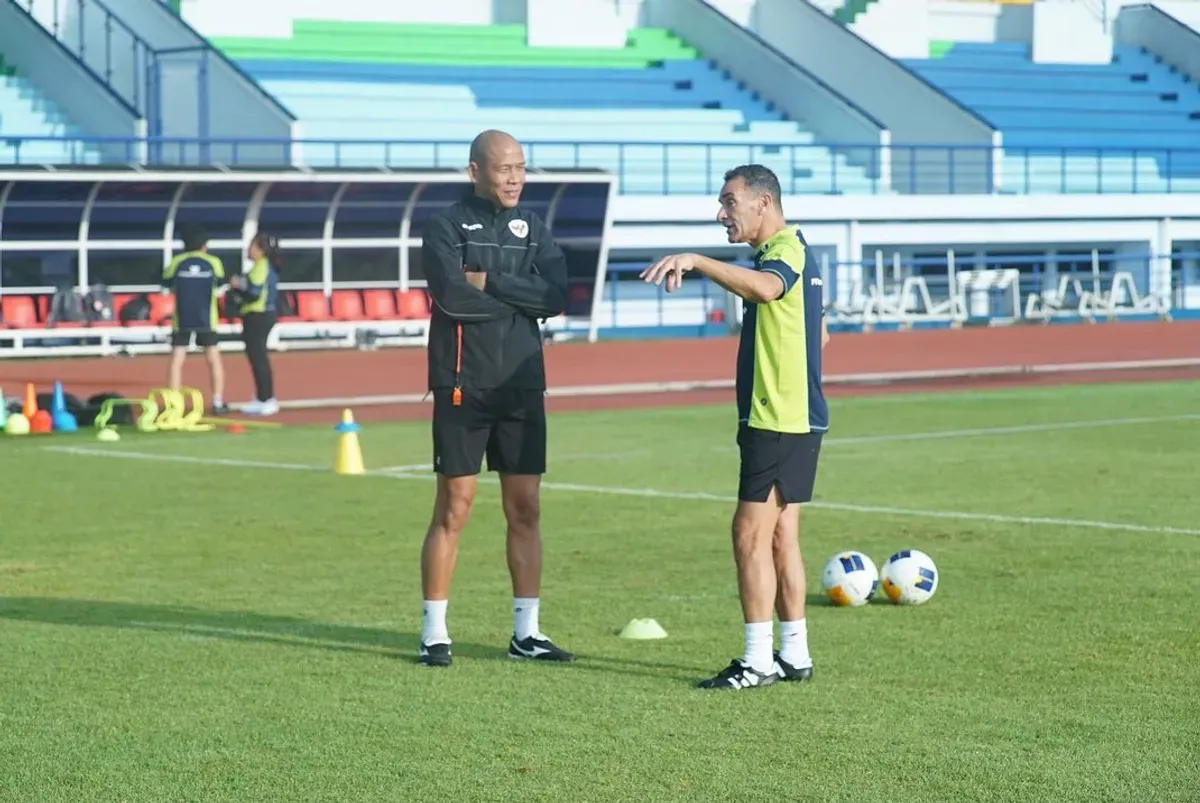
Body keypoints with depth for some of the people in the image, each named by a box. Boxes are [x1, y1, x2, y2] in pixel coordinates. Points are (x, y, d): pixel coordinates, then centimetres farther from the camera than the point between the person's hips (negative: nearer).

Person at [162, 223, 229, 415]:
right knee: (214, 359, 10)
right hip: (207, 319, 0)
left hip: (182, 319, 0)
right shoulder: (214, 262, -1)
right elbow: (219, 289, 10)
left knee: (177, 360, 2)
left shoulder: (176, 262, -2)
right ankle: (218, 403, 10)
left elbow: (167, 287, 8)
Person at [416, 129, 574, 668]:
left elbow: (555, 296, -5)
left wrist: (490, 283, -13)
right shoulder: (446, 227, -2)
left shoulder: (533, 229, 11)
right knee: (453, 509, -3)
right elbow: (451, 295, -19)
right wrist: (520, 295, -9)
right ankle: (433, 633, 4)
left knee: (525, 509, 7)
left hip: (522, 386, 5)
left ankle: (526, 632, 14)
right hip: (463, 387, -4)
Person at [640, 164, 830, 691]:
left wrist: (698, 262, -48)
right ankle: (794, 655, 16)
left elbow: (766, 287, -40)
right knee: (780, 536, 12)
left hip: (777, 419, -11)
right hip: (795, 416, 11)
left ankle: (757, 661, -7)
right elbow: (820, 333, 28)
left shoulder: (785, 251, -14)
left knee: (751, 533, -9)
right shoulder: (792, 251, 18)